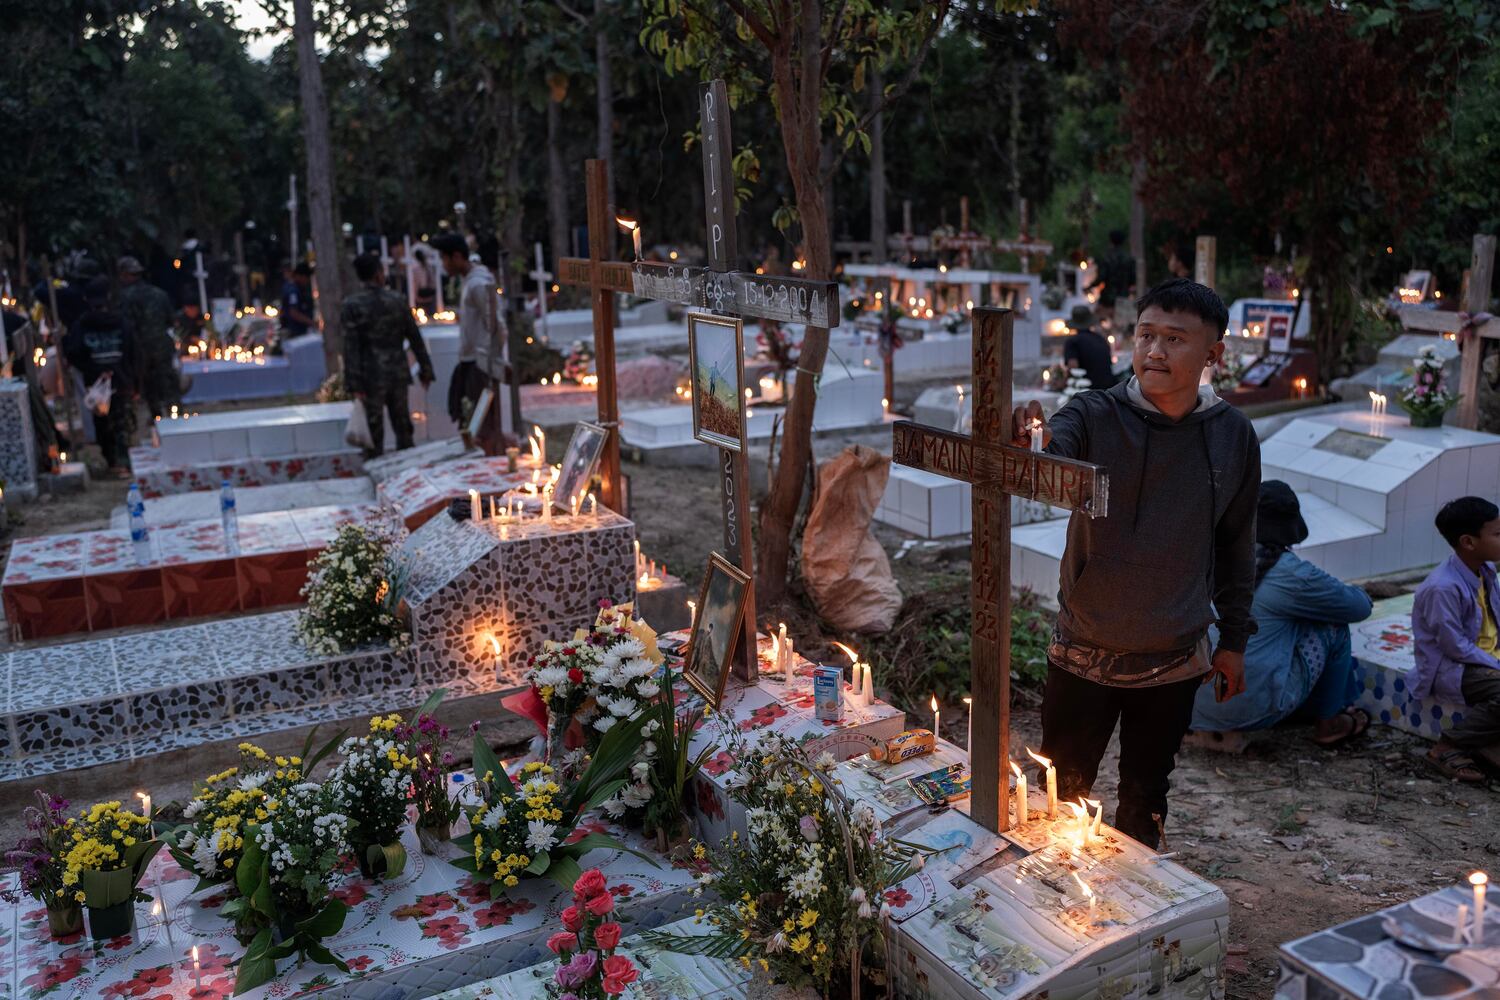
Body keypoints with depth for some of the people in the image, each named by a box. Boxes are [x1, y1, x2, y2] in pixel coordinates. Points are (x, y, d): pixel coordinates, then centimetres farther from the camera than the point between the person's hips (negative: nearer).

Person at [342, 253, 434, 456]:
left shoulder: (352, 304, -8)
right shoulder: (397, 300, 0)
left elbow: (351, 346, -12)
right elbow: (415, 339, 4)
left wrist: (354, 383, -10)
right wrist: (425, 370, 12)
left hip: (371, 375, -3)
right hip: (398, 373, 3)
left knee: (375, 431, 3)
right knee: (403, 427, 13)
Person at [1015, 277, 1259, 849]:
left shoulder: (1233, 436, -3)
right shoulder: (1096, 415, -12)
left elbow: (1236, 542, 8)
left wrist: (1234, 639, 11)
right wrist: (1024, 446, -56)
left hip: (1175, 660, 2)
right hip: (1085, 653, -2)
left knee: (1145, 802, 18)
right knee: (1061, 798, 11)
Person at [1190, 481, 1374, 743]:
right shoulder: (1288, 573, -13)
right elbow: (1360, 606, 1)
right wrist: (1355, 592, 25)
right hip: (1251, 711, -6)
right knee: (1333, 625, 9)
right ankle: (1329, 724, 23)